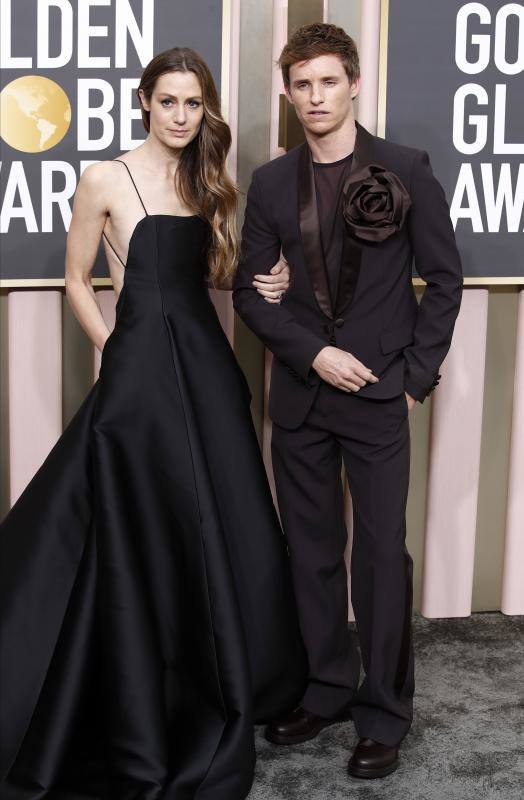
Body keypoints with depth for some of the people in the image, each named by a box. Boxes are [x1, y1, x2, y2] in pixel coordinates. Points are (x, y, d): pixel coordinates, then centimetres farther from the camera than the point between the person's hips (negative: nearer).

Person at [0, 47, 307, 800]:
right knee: (146, 538, 1)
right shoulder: (107, 180, -4)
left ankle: (214, 694, 27)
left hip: (208, 364, 6)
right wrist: (113, 348, -4)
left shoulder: (207, 183, 12)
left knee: (221, 527, 8)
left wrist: (265, 285, 0)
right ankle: (143, 729, 18)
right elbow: (77, 279, 3)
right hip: (142, 369, -5)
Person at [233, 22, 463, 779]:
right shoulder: (272, 183, 5)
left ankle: (384, 714, 13)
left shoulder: (406, 169, -3)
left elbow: (445, 278, 0)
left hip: (380, 396, -3)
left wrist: (416, 375, -4)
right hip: (300, 396, 3)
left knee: (381, 551, 1)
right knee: (312, 550, 10)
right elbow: (250, 290, 5)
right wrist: (312, 353, -8)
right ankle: (326, 689, 25)